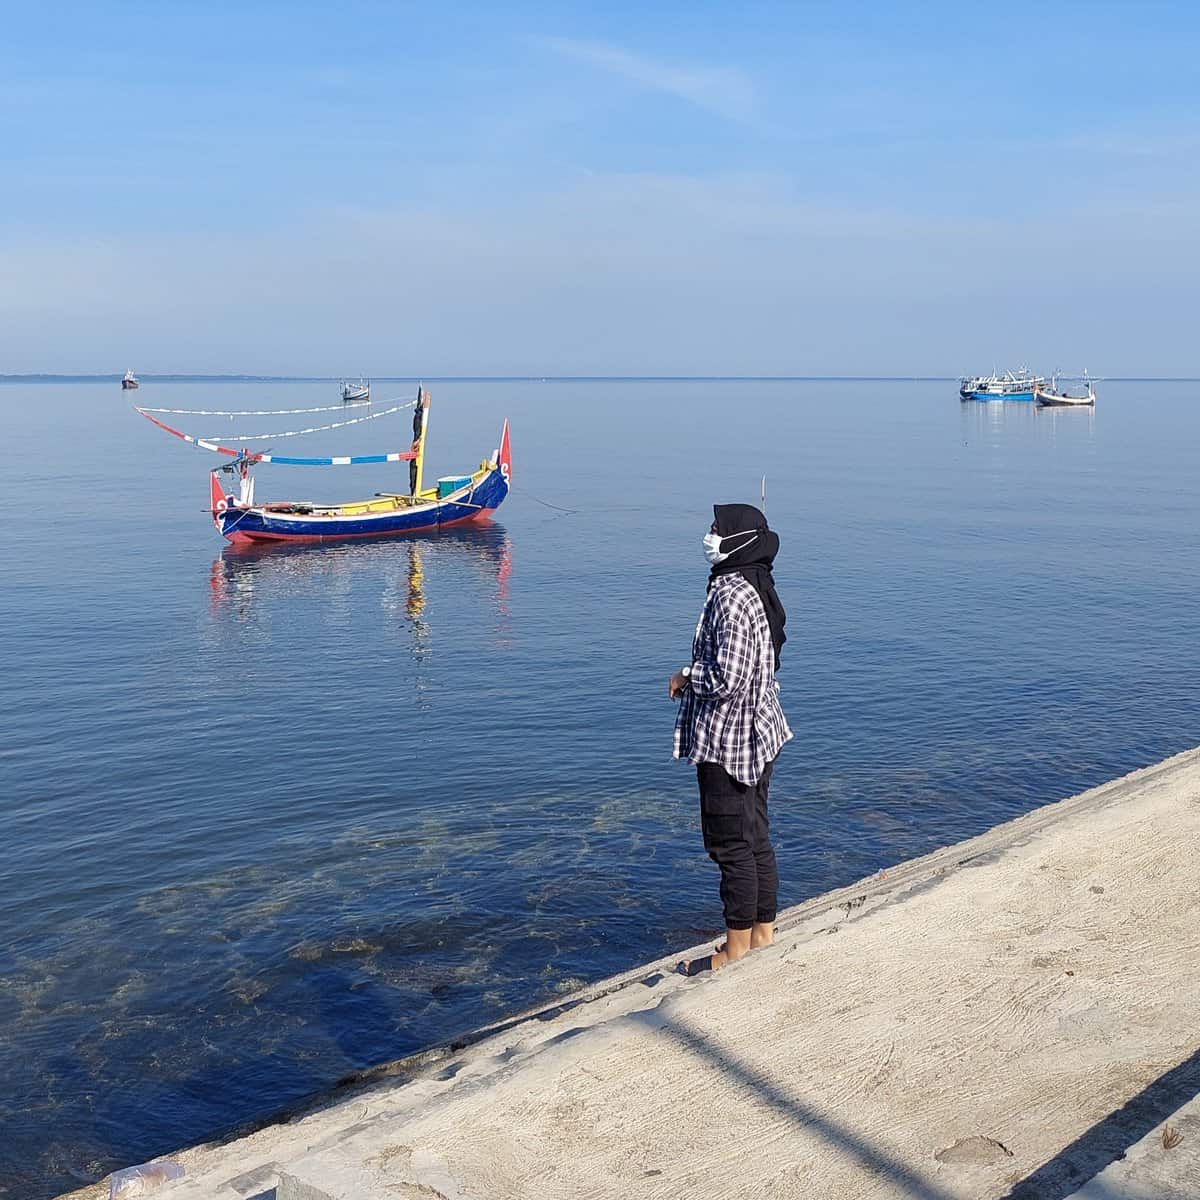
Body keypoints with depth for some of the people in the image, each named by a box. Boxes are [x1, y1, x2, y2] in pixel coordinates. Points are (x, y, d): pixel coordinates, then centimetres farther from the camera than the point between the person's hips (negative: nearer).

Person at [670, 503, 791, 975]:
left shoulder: (730, 596, -22)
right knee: (756, 839, 17)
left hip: (726, 741, -10)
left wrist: (686, 679, -9)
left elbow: (727, 679, -27)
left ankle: (737, 950, 11)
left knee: (732, 846, 1)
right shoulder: (757, 589, 9)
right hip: (758, 736, 10)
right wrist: (697, 674, 9)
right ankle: (763, 934, 28)